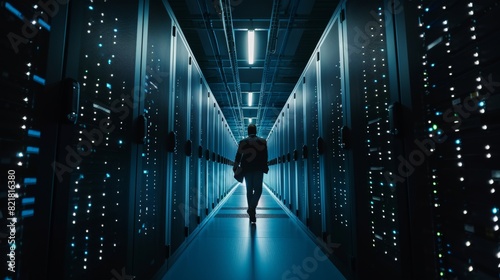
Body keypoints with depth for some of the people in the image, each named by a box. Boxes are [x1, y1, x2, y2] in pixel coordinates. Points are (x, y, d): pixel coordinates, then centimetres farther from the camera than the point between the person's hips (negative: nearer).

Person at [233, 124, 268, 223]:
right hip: (258, 169, -2)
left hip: (247, 169, 2)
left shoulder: (243, 142, 3)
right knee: (258, 189, 1)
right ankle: (252, 208, -20)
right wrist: (265, 167, 11)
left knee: (249, 190, 11)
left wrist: (235, 167, 11)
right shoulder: (262, 141, 2)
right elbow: (265, 156, 2)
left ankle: (252, 214, 17)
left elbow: (238, 156, 2)